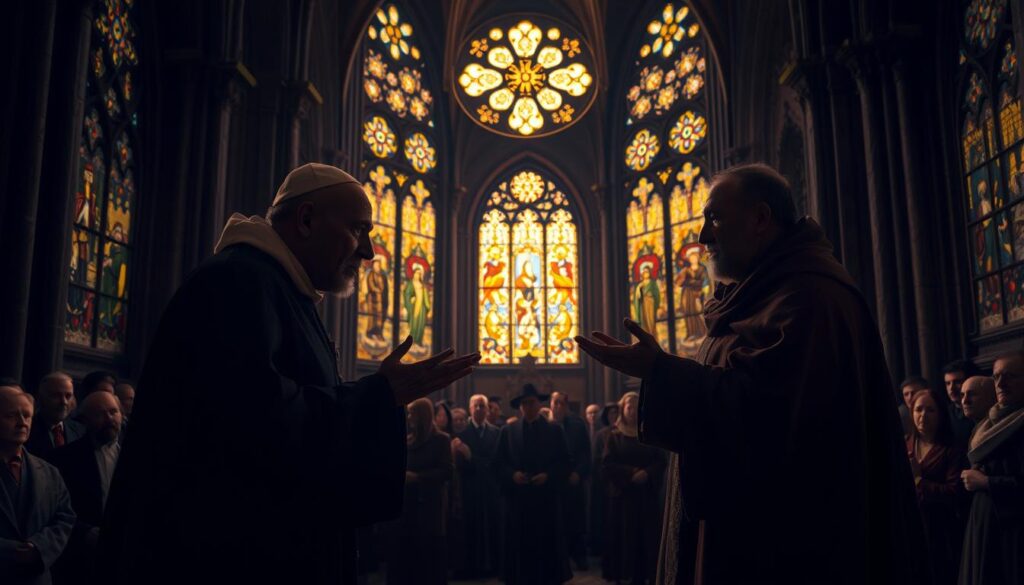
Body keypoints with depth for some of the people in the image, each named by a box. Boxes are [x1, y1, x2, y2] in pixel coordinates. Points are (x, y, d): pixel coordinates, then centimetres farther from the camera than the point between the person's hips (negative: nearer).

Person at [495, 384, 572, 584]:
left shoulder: (554, 430, 6)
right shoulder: (507, 431, 7)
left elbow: (564, 463, 3)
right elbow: (499, 463, 5)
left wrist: (548, 475, -12)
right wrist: (512, 474, -12)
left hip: (546, 497, 0)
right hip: (518, 498, 0)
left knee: (547, 544, 2)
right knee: (521, 545, 1)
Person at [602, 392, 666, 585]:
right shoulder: (615, 435, 3)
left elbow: (661, 460, 3)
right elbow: (607, 463, -5)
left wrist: (647, 473, -15)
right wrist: (631, 473, -16)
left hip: (647, 493, 2)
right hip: (622, 493, -2)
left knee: (646, 535, 1)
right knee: (624, 535, -2)